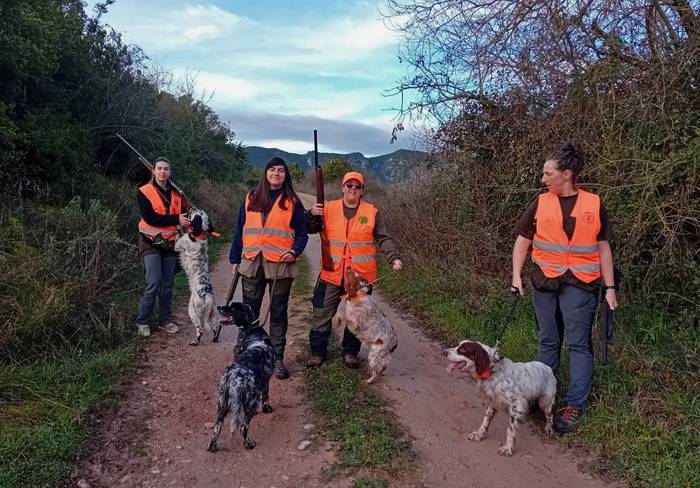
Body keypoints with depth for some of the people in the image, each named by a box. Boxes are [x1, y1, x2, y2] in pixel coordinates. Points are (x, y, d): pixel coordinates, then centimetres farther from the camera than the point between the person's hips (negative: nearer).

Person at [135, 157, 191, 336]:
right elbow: (150, 218, -17)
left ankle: (165, 320, 20)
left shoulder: (176, 193, 8)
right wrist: (175, 219, -21)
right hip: (151, 242, -4)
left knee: (167, 285, 9)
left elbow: (185, 214, 10)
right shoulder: (144, 192, -6)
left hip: (170, 243, 5)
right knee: (154, 283, -12)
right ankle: (142, 321, 2)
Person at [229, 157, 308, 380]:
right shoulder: (251, 199, 9)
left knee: (278, 312, 7)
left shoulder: (292, 202, 3)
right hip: (252, 263, 2)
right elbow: (240, 230, 12)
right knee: (249, 311, 8)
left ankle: (277, 359, 16)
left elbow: (302, 233, 4)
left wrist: (295, 251, -14)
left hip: (281, 265, -2)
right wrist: (235, 259, 9)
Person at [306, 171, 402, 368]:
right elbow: (311, 229, 8)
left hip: (361, 276, 0)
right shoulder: (329, 209, 5)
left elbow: (383, 239, 4)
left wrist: (394, 257, -9)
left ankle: (350, 352, 25)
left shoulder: (372, 212, 3)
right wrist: (312, 215, -13)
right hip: (331, 274, 0)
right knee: (322, 314, 5)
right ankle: (317, 352, 19)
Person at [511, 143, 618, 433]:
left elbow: (603, 247, 5)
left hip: (579, 284, -2)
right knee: (547, 341, 13)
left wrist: (610, 287, 2)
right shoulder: (540, 204, 4)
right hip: (544, 282, 2)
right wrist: (516, 275, -1)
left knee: (578, 344, -1)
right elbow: (522, 241, 8)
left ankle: (575, 406, 7)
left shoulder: (594, 204, 1)